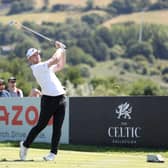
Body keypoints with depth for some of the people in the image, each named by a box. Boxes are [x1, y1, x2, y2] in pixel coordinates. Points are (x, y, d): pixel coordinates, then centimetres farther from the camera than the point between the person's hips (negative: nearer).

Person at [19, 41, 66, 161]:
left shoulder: (47, 67, 21)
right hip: (48, 99, -7)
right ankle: (25, 145, 18)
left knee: (57, 128, 1)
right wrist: (59, 48, 5)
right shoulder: (36, 68, -5)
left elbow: (60, 65, 28)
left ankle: (53, 153, 5)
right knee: (41, 125, -1)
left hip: (60, 99, 7)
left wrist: (63, 50, 20)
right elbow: (55, 59, -10)